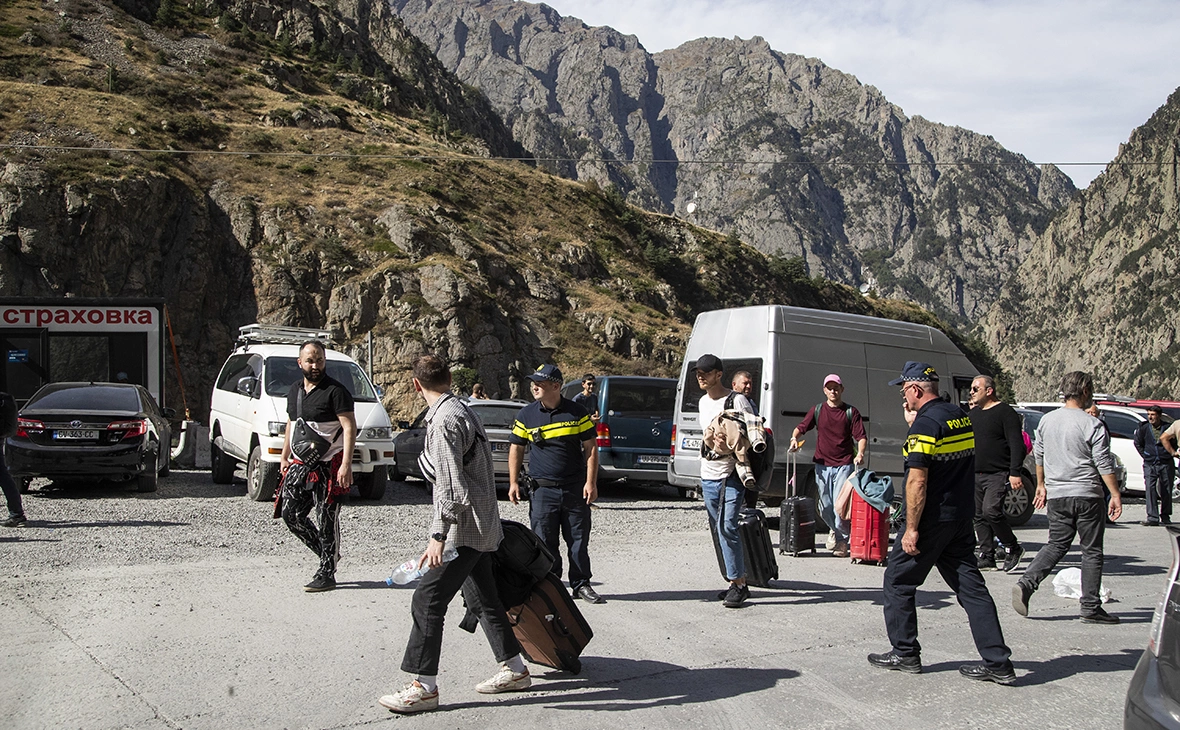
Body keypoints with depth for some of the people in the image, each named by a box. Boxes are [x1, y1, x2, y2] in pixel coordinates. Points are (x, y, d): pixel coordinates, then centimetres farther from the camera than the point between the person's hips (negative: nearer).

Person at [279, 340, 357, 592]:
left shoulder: (335, 391, -11)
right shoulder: (294, 390, 13)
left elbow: (350, 428, -16)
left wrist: (346, 464, -23)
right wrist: (284, 457, 22)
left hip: (328, 465, -7)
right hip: (300, 464, 7)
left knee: (326, 519, -4)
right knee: (291, 514, 5)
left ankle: (326, 574, 4)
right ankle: (327, 553, 23)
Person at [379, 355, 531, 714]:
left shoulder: (444, 421, -18)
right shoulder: (463, 411, 12)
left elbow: (450, 486, -24)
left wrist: (438, 536, -26)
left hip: (464, 528, -10)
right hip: (480, 527, 10)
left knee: (427, 601, -8)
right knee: (482, 600, 18)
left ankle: (424, 687, -5)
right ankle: (514, 670, 27)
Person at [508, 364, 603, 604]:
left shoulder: (577, 413, 1)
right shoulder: (526, 415, 3)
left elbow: (590, 449, 3)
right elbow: (516, 449, 9)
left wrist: (590, 482, -4)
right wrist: (513, 482, 0)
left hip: (575, 489, 0)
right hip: (543, 490, 0)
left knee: (579, 540, 4)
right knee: (545, 542, 1)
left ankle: (581, 584, 16)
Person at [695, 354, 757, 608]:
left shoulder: (737, 401, -9)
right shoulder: (703, 402, 14)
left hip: (732, 475, -8)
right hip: (708, 475, 8)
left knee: (727, 528, -16)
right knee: (719, 530, 9)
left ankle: (739, 583, -9)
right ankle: (736, 580, 17)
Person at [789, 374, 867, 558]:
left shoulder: (851, 412, 3)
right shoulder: (817, 410, 10)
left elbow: (861, 437, -1)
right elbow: (801, 427, 8)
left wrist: (860, 454, -19)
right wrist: (794, 438, -15)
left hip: (844, 465, -3)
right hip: (822, 464, 3)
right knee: (825, 507, 8)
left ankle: (842, 540, 7)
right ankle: (835, 529, 37)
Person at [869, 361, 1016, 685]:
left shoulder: (925, 424, -17)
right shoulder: (961, 416, 9)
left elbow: (917, 480, -20)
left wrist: (911, 529, -18)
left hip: (933, 519, -8)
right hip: (963, 517, 8)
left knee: (898, 580, 8)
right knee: (970, 585, 7)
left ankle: (905, 654, 14)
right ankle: (998, 663, 4)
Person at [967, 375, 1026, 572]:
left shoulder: (1005, 412, -7)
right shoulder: (973, 413, 16)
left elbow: (1016, 445, -13)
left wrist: (1015, 473, -21)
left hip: (998, 474, -8)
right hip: (975, 475, 8)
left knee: (991, 510, -19)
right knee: (980, 516, 6)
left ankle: (1013, 548, -2)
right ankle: (987, 557, 12)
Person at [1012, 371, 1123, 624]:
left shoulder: (1047, 420, 6)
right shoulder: (1092, 424, -11)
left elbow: (1038, 456, 15)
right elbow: (1104, 465, -12)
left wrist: (1041, 485, 26)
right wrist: (1115, 495, -7)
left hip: (1056, 495, 5)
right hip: (1087, 495, -5)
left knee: (1057, 544, 13)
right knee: (1092, 551, 4)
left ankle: (1026, 583, -6)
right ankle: (1090, 608, 6)